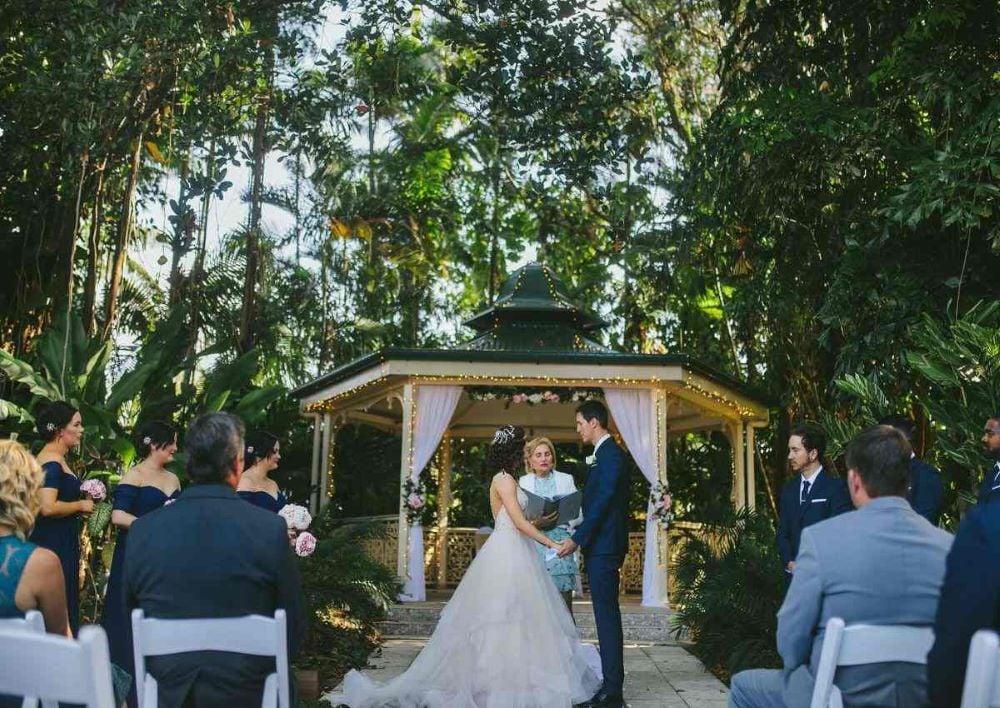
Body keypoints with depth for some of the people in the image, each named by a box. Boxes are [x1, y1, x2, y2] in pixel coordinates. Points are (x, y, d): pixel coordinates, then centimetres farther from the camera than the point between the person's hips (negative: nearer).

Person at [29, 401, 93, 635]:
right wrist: (81, 505, -13)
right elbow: (48, 507, -26)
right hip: (53, 544, -10)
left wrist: (80, 506, 13)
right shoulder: (52, 462, -16)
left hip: (63, 543, 10)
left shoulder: (57, 459, 14)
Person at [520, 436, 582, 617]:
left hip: (560, 545, 0)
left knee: (563, 601, -6)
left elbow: (579, 514, 7)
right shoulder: (523, 482, 10)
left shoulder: (566, 480, 11)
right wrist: (535, 524, -14)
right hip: (533, 546, 0)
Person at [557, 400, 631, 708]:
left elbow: (602, 501, -19)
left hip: (604, 546, -10)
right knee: (606, 614, 12)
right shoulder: (604, 454, 17)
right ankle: (610, 681, 19)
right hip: (599, 546, 10)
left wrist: (576, 539, -19)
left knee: (607, 614, -7)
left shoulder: (610, 455, -13)